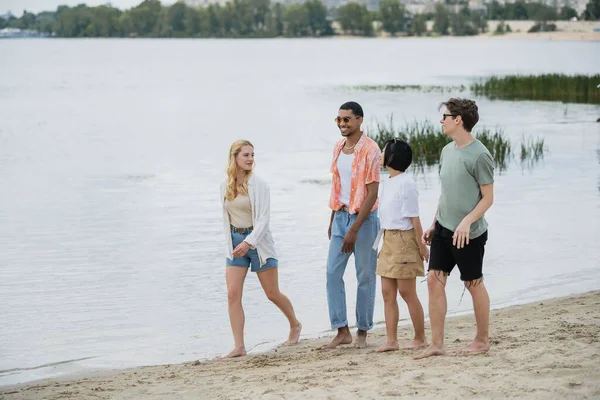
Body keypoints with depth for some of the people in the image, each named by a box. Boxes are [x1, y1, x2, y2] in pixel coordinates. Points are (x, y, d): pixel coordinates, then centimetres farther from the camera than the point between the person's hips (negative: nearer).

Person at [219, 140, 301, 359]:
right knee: (233, 294, -8)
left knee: (272, 293, 7)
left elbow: (264, 218, -16)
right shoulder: (225, 186, 3)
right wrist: (230, 244, 12)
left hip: (258, 240, -4)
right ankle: (239, 347, -7)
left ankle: (295, 325, 34)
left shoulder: (259, 185, -10)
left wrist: (249, 242, -27)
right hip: (236, 241, 4)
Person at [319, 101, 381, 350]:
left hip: (363, 218, -7)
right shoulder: (338, 148, 9)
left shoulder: (370, 150, -13)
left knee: (365, 276, 3)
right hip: (341, 216, 7)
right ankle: (342, 331, 4)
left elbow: (372, 194, -16)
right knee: (332, 273, 0)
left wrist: (354, 230, -20)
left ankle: (362, 332, 12)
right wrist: (333, 221, 16)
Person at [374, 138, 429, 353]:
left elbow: (414, 217, -15)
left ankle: (420, 338, 10)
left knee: (407, 292, -2)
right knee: (387, 292, 6)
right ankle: (391, 340, 8)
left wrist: (421, 245, -13)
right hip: (388, 240, 9)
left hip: (404, 240, -9)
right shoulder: (385, 183, 12)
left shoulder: (405, 183, -15)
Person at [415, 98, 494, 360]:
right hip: (443, 229, 7)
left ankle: (482, 341, 21)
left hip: (469, 233, -7)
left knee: (474, 284, 5)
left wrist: (467, 221, -24)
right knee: (434, 280, 1)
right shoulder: (447, 151, 9)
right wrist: (433, 225, 17)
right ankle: (436, 344, 4)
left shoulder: (479, 156, -14)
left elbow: (488, 198, -13)